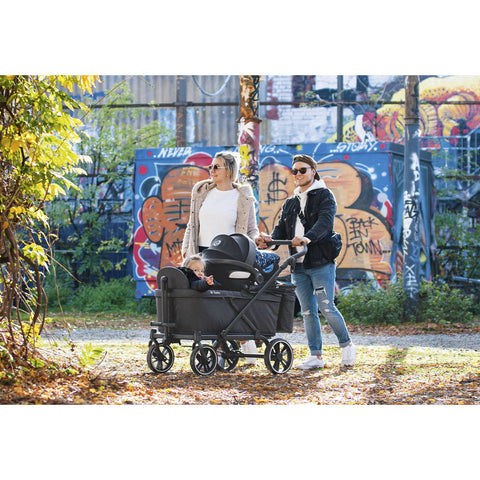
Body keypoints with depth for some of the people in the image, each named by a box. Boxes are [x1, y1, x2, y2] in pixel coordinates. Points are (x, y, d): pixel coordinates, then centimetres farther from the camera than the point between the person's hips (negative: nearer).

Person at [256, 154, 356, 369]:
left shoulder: (324, 196, 0)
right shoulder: (290, 203, 20)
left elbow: (325, 222, -17)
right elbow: (282, 229, 11)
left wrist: (308, 238, -35)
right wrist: (270, 239, -12)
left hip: (321, 263, -6)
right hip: (298, 265, 6)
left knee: (326, 307, -9)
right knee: (308, 311, 5)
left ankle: (346, 345, 10)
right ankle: (316, 356, 9)